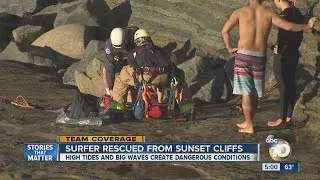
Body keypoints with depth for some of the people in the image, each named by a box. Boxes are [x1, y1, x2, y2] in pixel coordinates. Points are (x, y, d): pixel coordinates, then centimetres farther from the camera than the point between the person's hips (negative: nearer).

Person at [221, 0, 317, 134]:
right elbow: (288, 27, -3)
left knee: (246, 93, 0)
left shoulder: (240, 12, -1)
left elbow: (224, 31, -1)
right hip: (260, 58, 2)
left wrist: (230, 49, 10)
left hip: (243, 56, -2)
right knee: (254, 93, 15)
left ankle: (249, 127, 1)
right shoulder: (269, 13, 1)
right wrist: (308, 26, 10)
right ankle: (248, 122, 26)